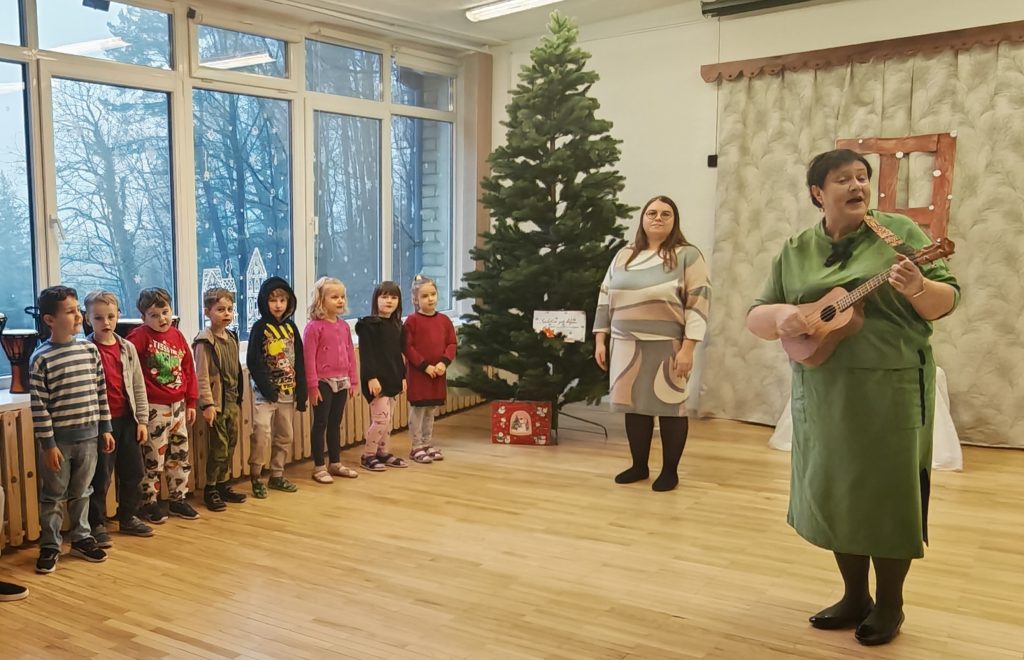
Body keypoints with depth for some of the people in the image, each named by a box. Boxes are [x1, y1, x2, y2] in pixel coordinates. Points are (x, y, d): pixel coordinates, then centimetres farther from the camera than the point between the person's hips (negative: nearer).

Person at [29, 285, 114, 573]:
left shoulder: (90, 350, 2)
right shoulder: (41, 358, -11)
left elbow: (100, 392, 8)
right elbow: (38, 405, -11)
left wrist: (105, 428, 8)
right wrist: (48, 444, -12)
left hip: (88, 436, 4)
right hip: (59, 439, -4)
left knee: (81, 493, 16)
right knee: (53, 496, 9)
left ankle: (81, 538, 30)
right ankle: (49, 546, 21)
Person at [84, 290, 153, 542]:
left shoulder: (127, 348, 5)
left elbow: (138, 386, 8)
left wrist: (142, 420, 6)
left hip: (127, 419, 5)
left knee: (133, 471, 13)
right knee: (100, 476, 4)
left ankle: (128, 517, 29)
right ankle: (97, 524, 17)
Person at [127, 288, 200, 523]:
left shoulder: (177, 335, 6)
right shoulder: (140, 336, -11)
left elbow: (188, 369, 10)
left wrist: (191, 402, 10)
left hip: (178, 405, 6)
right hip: (154, 408, -6)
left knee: (180, 456, 14)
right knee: (153, 459, 3)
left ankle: (178, 499, 27)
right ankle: (150, 503, 16)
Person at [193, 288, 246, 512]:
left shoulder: (232, 337, 10)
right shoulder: (205, 341, -13)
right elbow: (202, 376, -15)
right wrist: (207, 404, -18)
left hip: (232, 400, 7)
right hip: (216, 402, -7)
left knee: (231, 445, 12)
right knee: (219, 447, -3)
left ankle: (223, 485, 24)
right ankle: (210, 490, 10)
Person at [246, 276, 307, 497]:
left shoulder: (291, 327, 9)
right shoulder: (260, 328, -5)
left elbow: (299, 362, 9)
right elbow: (253, 362, -10)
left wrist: (301, 392, 4)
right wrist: (267, 387, -17)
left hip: (288, 391, 6)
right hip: (265, 391, -5)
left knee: (284, 435, 12)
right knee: (262, 432, -15)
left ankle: (276, 475, 24)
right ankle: (256, 477, -3)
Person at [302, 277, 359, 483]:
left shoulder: (344, 326, 9)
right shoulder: (314, 327, -12)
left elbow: (350, 354, 12)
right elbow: (308, 358, -14)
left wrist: (353, 380, 10)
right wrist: (312, 385, -16)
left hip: (342, 382, 6)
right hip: (324, 383, -6)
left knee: (335, 423, 15)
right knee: (320, 424, 2)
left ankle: (335, 463, 25)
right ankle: (319, 467, 11)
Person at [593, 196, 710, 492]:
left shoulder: (687, 255, -3)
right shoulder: (623, 256, 11)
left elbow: (699, 302, -8)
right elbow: (605, 298, 14)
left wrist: (688, 348, -14)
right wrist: (600, 340, 8)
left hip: (668, 347, -4)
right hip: (626, 346, 4)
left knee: (670, 406, 3)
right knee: (634, 405, 9)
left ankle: (670, 470, 17)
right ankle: (639, 465, 25)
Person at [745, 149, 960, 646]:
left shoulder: (899, 231, -1)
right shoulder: (795, 251, 7)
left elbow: (947, 301, -3)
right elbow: (756, 317, 8)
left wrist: (917, 288, -25)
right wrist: (780, 314, -14)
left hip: (890, 389, -3)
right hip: (822, 394, 4)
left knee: (887, 492, 3)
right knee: (833, 492, 11)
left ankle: (889, 604, 23)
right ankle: (854, 596, 30)